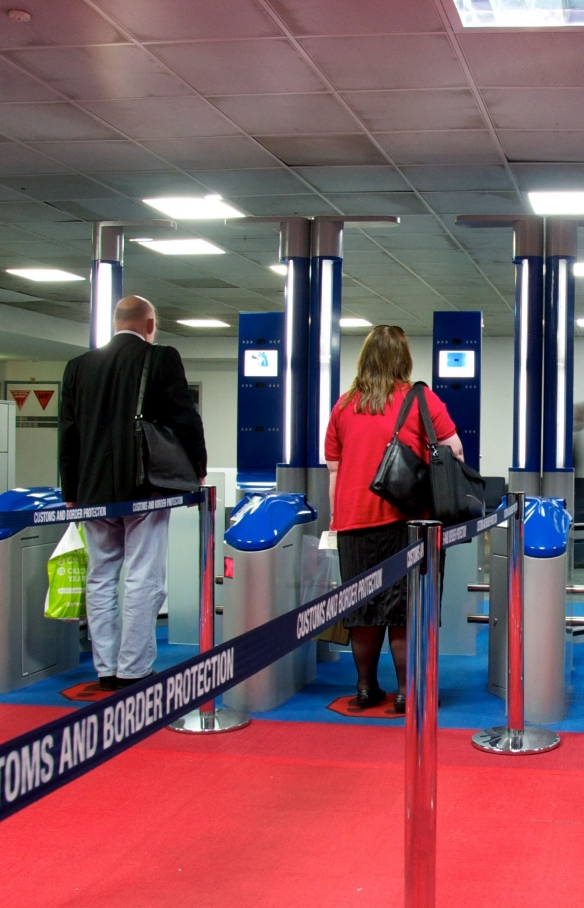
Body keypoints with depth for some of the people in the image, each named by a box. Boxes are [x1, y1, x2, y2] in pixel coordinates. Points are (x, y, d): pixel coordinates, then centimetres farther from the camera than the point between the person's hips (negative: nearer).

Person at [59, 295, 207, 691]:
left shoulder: (79, 366, 8)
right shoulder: (162, 359, -6)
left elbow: (68, 433, 11)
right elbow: (185, 418, -7)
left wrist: (73, 493, 17)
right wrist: (197, 469, 8)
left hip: (93, 491, 5)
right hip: (146, 488, -4)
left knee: (101, 580, 11)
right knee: (143, 582, -1)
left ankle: (106, 669, 14)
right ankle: (133, 671, -1)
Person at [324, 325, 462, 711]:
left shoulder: (344, 405, 8)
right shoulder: (420, 399, 0)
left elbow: (333, 467, 10)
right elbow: (454, 451, -2)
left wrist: (337, 517, 15)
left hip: (354, 519, 3)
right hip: (404, 517, -3)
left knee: (362, 604, 10)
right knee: (403, 606, 2)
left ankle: (367, 687, 17)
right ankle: (407, 690, 5)